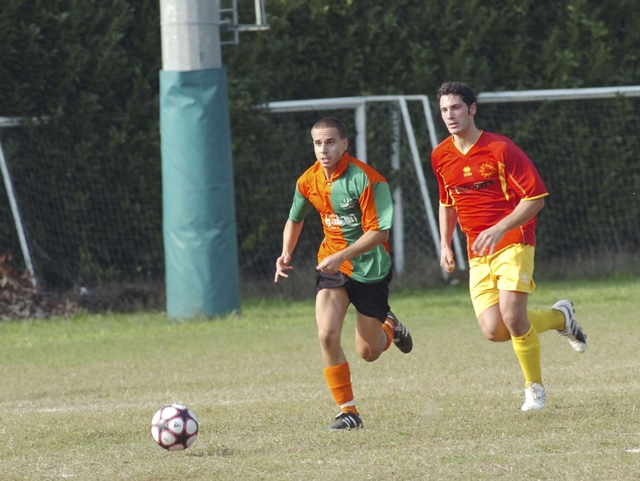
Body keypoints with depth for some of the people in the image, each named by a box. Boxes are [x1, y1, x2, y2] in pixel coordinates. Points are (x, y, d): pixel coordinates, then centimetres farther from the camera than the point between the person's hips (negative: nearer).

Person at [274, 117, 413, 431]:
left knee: (368, 353, 5)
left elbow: (378, 232, -21)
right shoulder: (308, 181, -2)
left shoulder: (366, 180, -20)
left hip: (369, 268, -4)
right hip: (331, 264, 4)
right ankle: (348, 412, -7)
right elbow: (295, 219, 17)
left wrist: (341, 257, -29)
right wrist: (286, 254, 1)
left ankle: (389, 327, 43)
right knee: (327, 334, -19)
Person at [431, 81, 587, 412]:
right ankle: (559, 316, 21)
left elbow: (535, 197, -12)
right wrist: (445, 244, 15)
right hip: (478, 254, 5)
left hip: (513, 243, -5)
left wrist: (500, 229, -23)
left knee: (512, 317, -22)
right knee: (493, 331, -9)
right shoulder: (440, 157, 6)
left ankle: (535, 387, 5)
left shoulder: (500, 149, -12)